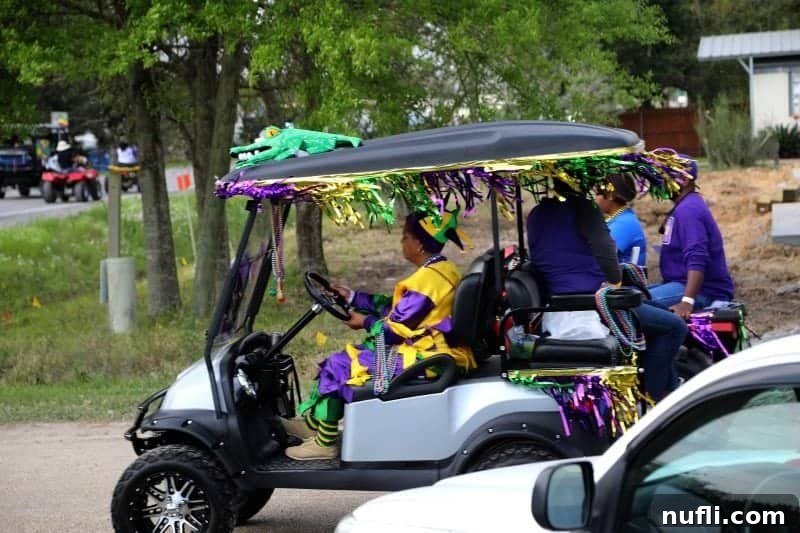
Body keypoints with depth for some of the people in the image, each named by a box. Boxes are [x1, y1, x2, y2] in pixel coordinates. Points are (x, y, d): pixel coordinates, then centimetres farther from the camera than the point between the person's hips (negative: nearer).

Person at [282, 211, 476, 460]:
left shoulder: (427, 278, -21)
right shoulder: (445, 269, 11)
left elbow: (395, 330, -18)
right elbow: (395, 307, 18)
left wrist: (366, 322, -1)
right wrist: (353, 297, 19)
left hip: (421, 359, -11)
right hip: (431, 349, 11)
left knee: (339, 365, -5)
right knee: (352, 354, 17)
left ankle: (325, 442, 5)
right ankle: (313, 422, 22)